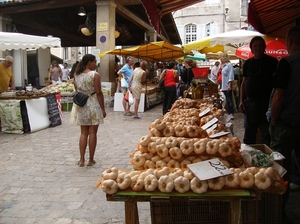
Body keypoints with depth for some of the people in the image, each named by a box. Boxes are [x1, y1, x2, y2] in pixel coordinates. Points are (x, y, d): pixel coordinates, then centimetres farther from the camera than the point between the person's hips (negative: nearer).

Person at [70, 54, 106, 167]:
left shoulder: (77, 75, 5)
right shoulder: (95, 75, -12)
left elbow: (77, 91, 11)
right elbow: (99, 93, -13)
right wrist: (103, 108, -7)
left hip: (81, 106, 5)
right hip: (93, 105, -5)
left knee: (83, 133, 12)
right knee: (92, 133, 4)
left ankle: (82, 159, 12)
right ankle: (91, 160, 11)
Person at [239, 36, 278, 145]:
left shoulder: (272, 62, -1)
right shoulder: (248, 63, 11)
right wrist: (241, 100, 6)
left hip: (266, 102, -4)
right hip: (250, 102, 4)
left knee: (267, 133, -2)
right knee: (249, 134, 12)